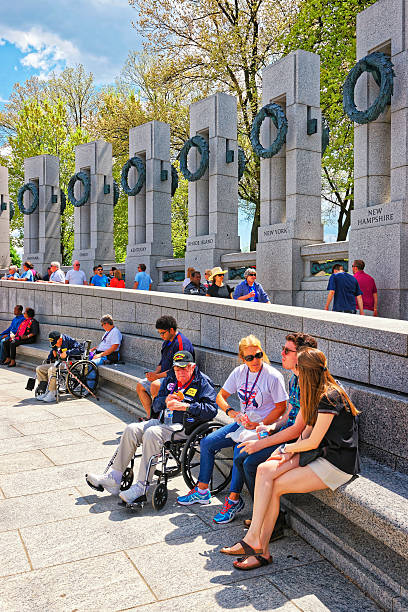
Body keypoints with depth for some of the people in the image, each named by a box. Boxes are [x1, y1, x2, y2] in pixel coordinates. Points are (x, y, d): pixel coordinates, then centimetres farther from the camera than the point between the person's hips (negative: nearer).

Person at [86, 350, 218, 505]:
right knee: (131, 429, -12)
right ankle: (113, 478, -6)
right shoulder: (169, 379, 17)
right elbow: (155, 406, 15)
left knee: (151, 434, -31)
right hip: (162, 422, 7)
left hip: (184, 427, -7)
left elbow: (211, 410, -14)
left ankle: (141, 486, -28)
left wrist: (185, 406, -21)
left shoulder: (203, 382, -2)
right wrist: (166, 401, -8)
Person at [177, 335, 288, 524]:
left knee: (240, 450, -33)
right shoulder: (239, 372, 1)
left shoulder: (273, 376, -15)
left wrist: (259, 425, -19)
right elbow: (221, 396, 7)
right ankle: (202, 491, 13)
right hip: (243, 422, 7)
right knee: (206, 443, -1)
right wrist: (232, 413, -12)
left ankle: (234, 499, -15)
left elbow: (280, 407, -12)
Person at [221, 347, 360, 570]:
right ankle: (260, 547, -10)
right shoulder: (319, 392, 10)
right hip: (320, 455, 8)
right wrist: (291, 451, -1)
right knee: (265, 470, -11)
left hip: (337, 464, -8)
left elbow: (313, 442, -17)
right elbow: (309, 428, 13)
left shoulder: (329, 398, -20)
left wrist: (287, 448, -1)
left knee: (273, 487, -13)